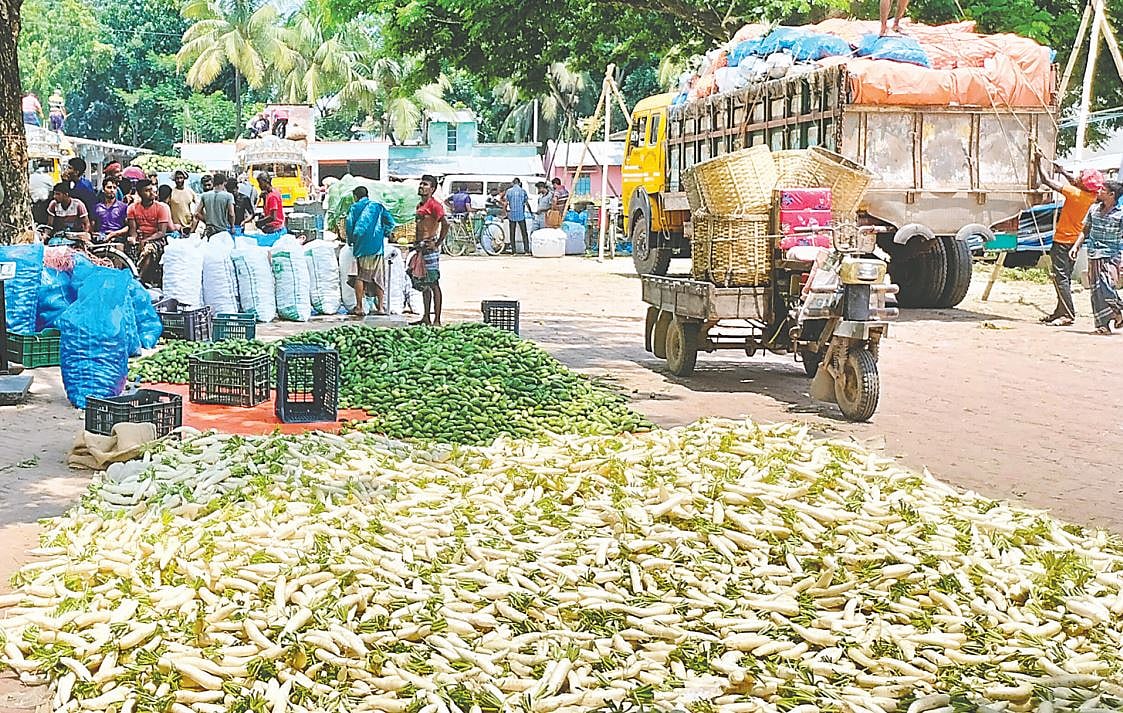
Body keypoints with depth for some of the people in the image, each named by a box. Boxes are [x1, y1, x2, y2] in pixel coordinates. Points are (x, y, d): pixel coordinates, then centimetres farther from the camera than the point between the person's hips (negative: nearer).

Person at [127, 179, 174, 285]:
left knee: (149, 248, -36)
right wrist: (133, 237, -21)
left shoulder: (161, 207, -4)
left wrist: (146, 240, -23)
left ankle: (140, 279, -37)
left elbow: (162, 232, -9)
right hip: (140, 239, 4)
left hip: (157, 239, -3)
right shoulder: (133, 208, 6)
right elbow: (133, 229, 3)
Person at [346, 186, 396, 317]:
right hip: (377, 246, 1)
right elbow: (390, 222, 4)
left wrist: (350, 240, 14)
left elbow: (349, 225, -1)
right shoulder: (378, 205, 12)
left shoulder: (354, 207, 8)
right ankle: (381, 306, 1)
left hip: (360, 246, -1)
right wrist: (383, 234, 15)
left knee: (359, 276, 3)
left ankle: (359, 307, 0)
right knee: (378, 277, 5)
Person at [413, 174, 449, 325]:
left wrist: (437, 244, -17)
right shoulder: (420, 205, 17)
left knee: (433, 284, -7)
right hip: (419, 247, 10)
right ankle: (426, 318, 19)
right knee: (423, 285, 13)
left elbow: (445, 224, -21)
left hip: (429, 247, -10)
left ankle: (437, 321, -6)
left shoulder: (434, 205, -11)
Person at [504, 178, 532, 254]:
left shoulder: (509, 191, 2)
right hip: (521, 215, -1)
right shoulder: (523, 191, 1)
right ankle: (526, 249, -2)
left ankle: (513, 250, 2)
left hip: (512, 214, 1)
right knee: (524, 233, 4)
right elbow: (527, 203, 3)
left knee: (512, 233, 5)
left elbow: (506, 203, -1)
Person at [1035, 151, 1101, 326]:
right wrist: (1062, 171, 26)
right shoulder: (1092, 195, -2)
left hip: (1063, 241, -9)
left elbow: (1046, 181, -20)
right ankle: (1061, 311, 21)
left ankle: (1068, 314, -12)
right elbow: (1075, 183, 23)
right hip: (1074, 240, 9)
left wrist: (1041, 162, -7)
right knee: (1064, 277, 15)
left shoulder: (1075, 194, -23)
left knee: (1060, 277, -8)